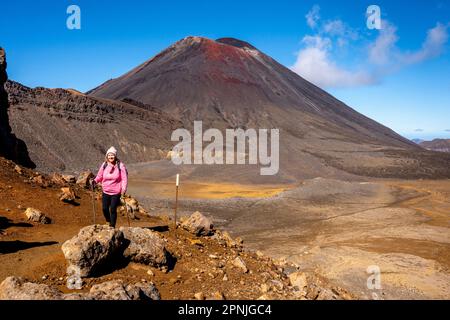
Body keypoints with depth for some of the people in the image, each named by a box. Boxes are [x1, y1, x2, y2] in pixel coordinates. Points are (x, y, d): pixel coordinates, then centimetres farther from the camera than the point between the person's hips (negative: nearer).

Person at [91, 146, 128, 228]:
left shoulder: (120, 166, -10)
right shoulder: (104, 165, -1)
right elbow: (100, 176, 8)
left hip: (116, 192, -3)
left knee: (113, 209, -1)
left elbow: (124, 178, -11)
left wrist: (124, 189, -22)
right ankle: (109, 222, 35)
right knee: (105, 208, 5)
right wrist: (95, 181, -11)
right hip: (105, 191, 3)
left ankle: (112, 227, 15)